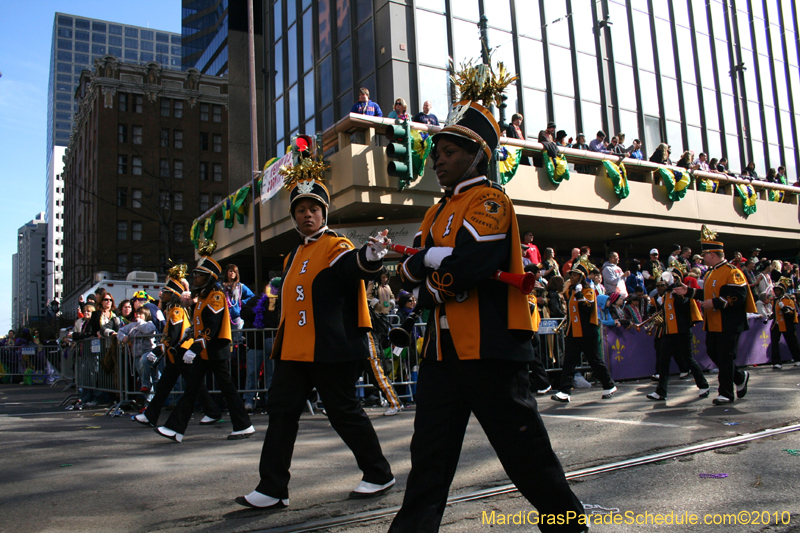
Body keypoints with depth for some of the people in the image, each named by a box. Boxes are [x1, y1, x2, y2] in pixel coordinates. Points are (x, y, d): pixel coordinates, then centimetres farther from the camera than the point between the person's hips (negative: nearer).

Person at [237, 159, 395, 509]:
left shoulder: (335, 246, -8)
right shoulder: (295, 254, 18)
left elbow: (353, 268, -31)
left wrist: (369, 257, -53)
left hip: (331, 349, -8)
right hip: (294, 350, 9)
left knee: (344, 412, 0)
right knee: (281, 411, 8)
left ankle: (379, 475, 19)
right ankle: (272, 490, 17)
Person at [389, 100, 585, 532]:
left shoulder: (490, 200, -7)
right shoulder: (436, 213, 17)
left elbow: (469, 265, -23)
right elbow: (412, 280, 10)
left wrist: (425, 260, -6)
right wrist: (438, 285, -11)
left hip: (489, 349, -7)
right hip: (443, 350, 7)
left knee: (524, 450, 7)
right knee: (429, 454, 9)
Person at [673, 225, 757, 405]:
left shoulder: (732, 272, -13)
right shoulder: (710, 273, 15)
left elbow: (739, 297, -21)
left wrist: (715, 303, -25)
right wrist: (689, 292, 18)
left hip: (728, 325, -9)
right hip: (713, 324, 9)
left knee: (725, 357, -3)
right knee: (713, 354, 12)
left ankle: (726, 394, 6)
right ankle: (740, 377, 31)